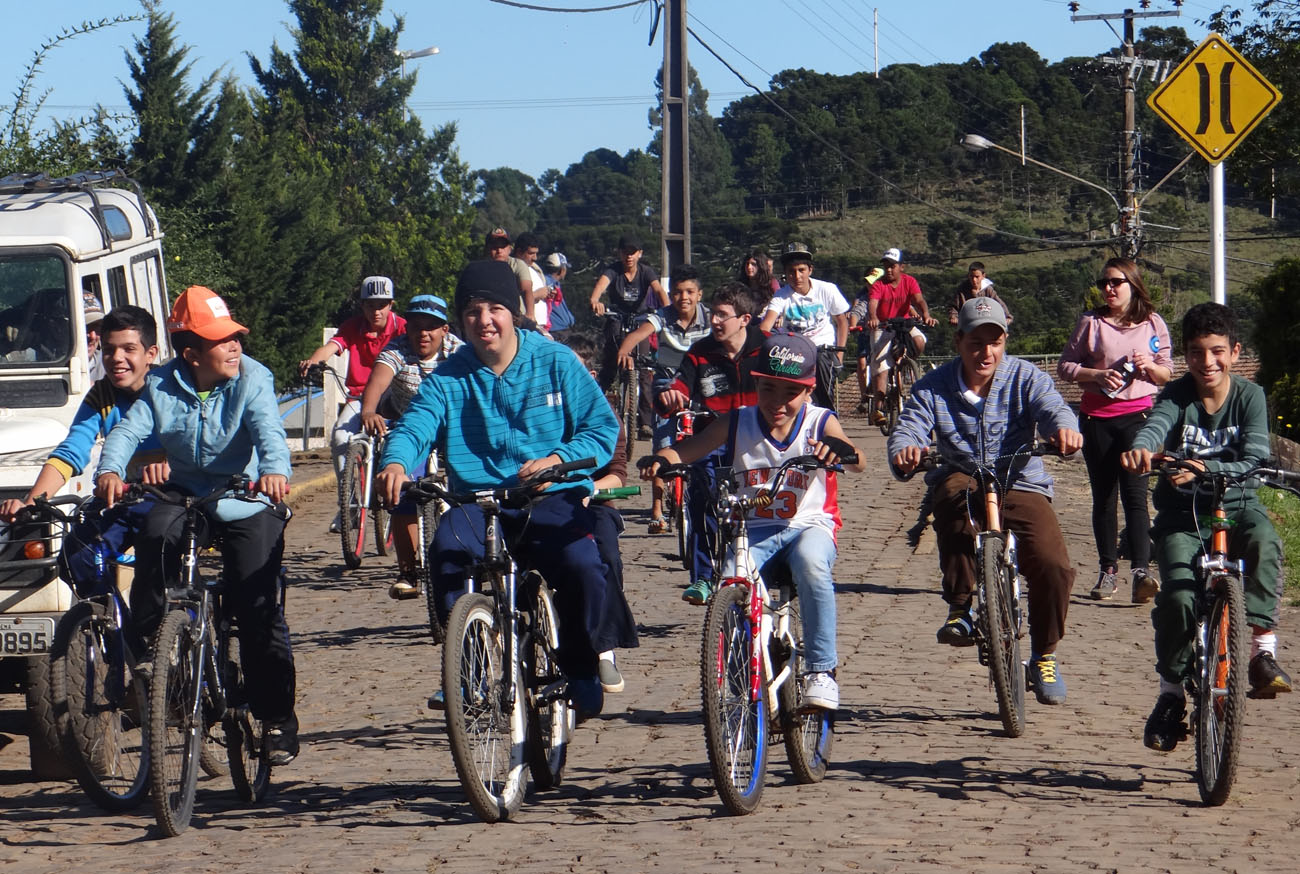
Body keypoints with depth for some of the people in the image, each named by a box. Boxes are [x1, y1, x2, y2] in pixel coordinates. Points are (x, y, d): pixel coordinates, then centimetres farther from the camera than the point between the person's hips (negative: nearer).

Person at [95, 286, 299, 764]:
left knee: (259, 610, -9)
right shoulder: (162, 386, -3)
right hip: (185, 492, 2)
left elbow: (268, 430, -27)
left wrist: (275, 470, -50)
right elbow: (129, 430, -15)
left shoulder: (253, 380, -11)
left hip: (246, 502, -2)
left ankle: (278, 721, 3)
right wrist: (109, 471, -37)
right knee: (156, 535, -31)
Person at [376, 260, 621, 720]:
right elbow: (414, 427, -9)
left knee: (583, 568, -29)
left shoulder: (556, 362, 4)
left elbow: (603, 427, 1)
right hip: (476, 503, 1)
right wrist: (395, 463, -34)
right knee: (447, 554, -31)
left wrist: (557, 459, -19)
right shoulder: (448, 378, 6)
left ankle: (583, 672, -3)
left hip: (551, 501, -1)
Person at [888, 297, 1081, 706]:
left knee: (1053, 565, -22)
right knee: (956, 489, -39)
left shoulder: (1025, 378, 0)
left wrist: (1064, 428, -44)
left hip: (1021, 487, 1)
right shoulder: (933, 388, 1)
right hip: (960, 485, 0)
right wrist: (905, 451, -39)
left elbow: (1052, 408, -19)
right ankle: (961, 607, -30)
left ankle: (1044, 656, 5)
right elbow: (907, 430, -13)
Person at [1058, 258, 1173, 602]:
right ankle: (1108, 570, 13)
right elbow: (1065, 366, 2)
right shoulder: (1091, 322, 4)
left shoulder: (1153, 324, 6)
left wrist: (1151, 367, -11)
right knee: (1103, 496, 5)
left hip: (1138, 415, -1)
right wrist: (1099, 374, -13)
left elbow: (1167, 373, 11)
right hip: (1097, 416, 1)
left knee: (1135, 493, -12)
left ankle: (1141, 570, -21)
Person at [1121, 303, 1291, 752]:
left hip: (1236, 504, 0)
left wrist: (1205, 469, -36)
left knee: (1264, 543, -35)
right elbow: (1156, 425, -28)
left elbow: (1256, 460, -18)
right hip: (1182, 512, 0)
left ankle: (1263, 650, -31)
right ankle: (1170, 694, -1)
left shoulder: (1249, 396, -5)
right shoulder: (1177, 395, -5)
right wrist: (1141, 448, -53)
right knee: (1178, 595, -20)